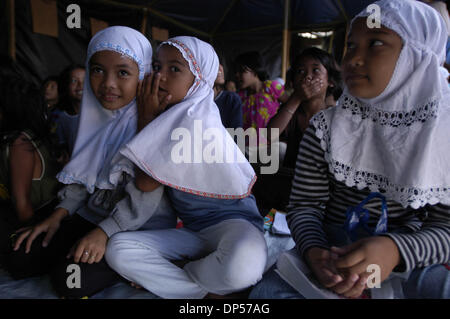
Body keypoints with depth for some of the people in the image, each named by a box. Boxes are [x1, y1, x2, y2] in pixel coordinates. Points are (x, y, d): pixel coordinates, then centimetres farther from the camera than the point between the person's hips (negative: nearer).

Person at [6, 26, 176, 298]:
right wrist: (59, 215, 3)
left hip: (143, 225, -7)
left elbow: (148, 193, -21)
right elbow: (84, 172, 11)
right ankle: (117, 257, 10)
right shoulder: (97, 115, 3)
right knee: (20, 261, 1)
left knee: (69, 280, -22)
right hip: (94, 213, 8)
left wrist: (105, 232, -23)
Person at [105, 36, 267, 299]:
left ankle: (178, 275, -7)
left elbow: (146, 183, -12)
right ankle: (205, 292, -11)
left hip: (230, 219, -6)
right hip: (192, 230, 7)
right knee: (118, 249, -14)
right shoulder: (171, 118, 9)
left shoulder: (199, 121, -16)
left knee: (242, 264, -40)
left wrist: (147, 118, -8)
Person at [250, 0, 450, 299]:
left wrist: (397, 250, -26)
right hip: (330, 250, 0)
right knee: (268, 290, -26)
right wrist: (314, 251, -24)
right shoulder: (326, 127, -3)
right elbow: (305, 205, -3)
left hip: (410, 257, 1)